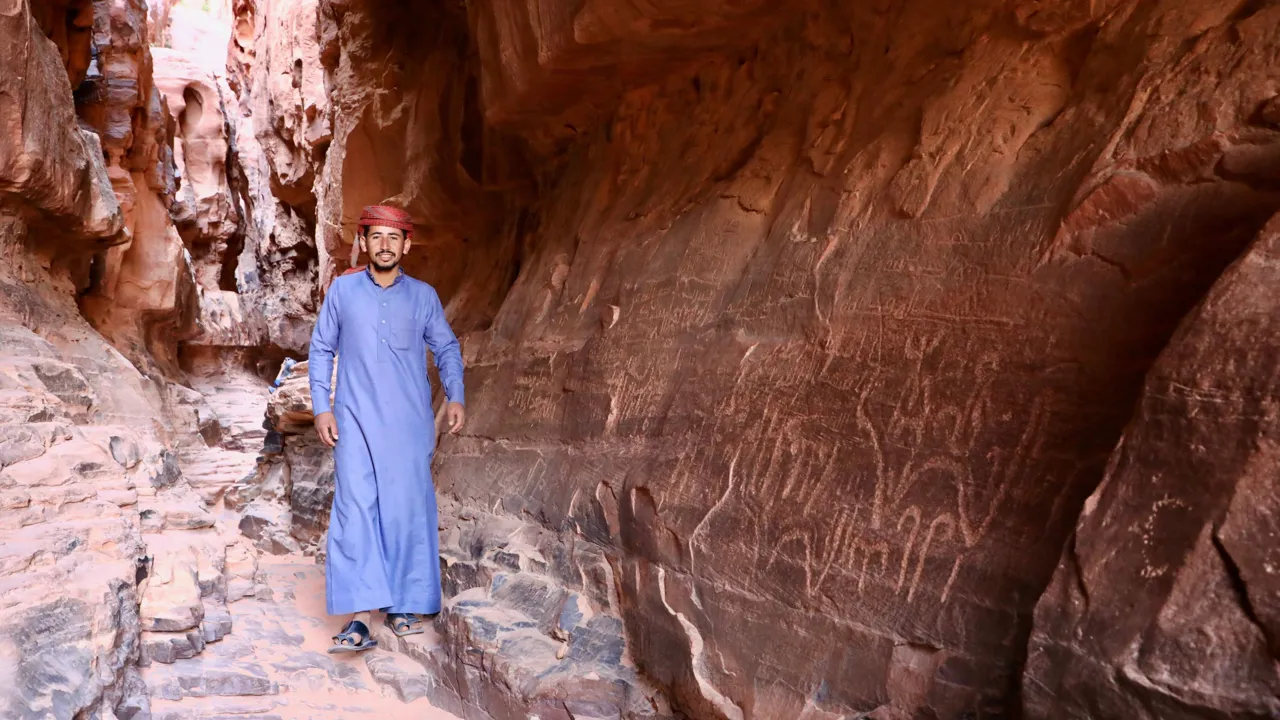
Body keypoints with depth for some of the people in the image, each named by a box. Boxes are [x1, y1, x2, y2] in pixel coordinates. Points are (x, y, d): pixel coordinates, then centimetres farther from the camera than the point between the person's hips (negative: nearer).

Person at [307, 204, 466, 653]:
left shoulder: (423, 296, 7)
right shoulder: (343, 290, 7)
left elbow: (446, 348, 12)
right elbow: (321, 349, 11)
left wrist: (456, 397, -2)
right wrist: (321, 407, 3)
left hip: (409, 423, 1)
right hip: (356, 422, 0)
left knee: (409, 511, 2)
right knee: (354, 511, -9)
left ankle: (404, 607, 16)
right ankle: (359, 619, -10)